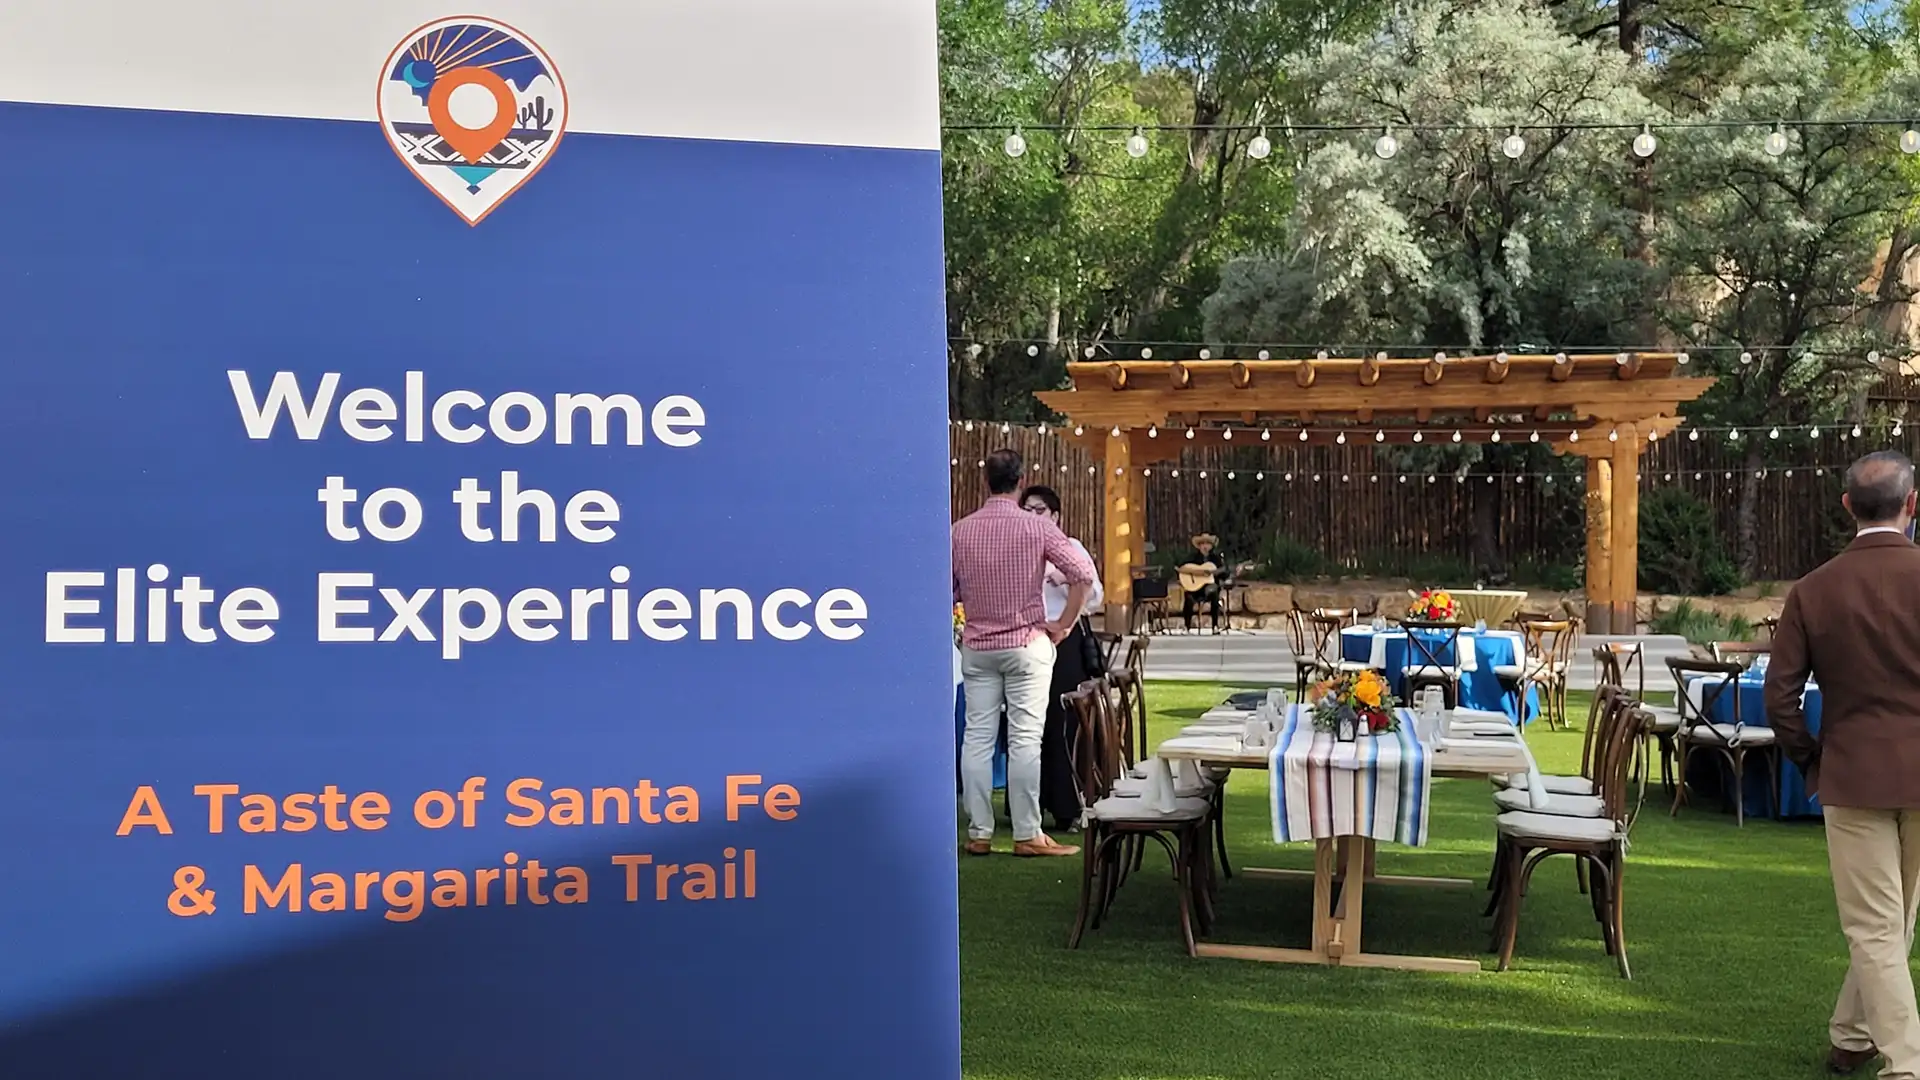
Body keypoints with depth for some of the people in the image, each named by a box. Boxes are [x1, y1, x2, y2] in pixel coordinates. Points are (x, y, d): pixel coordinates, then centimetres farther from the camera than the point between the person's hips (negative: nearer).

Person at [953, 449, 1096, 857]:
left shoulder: (961, 530, 0)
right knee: (1025, 739, -2)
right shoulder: (1036, 527, -8)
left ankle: (978, 832, 8)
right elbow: (1083, 574, -13)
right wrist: (1062, 625, -4)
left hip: (977, 645, 3)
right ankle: (1027, 834, 0)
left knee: (977, 738, 6)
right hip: (1026, 643, -3)